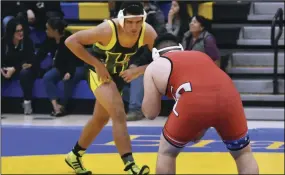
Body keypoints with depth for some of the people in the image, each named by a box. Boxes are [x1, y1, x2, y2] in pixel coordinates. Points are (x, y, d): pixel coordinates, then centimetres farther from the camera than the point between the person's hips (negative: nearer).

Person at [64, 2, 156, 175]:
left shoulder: (148, 32, -23)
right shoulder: (108, 30, -33)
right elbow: (71, 41, -30)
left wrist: (138, 70, -31)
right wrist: (97, 64, -30)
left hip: (119, 75, 6)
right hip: (101, 73, -6)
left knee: (101, 119, 20)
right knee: (119, 114, -24)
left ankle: (75, 155, 40)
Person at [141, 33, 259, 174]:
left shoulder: (154, 67, 26)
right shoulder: (202, 56, 39)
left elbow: (150, 113, 24)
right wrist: (201, 130, 50)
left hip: (193, 102, -3)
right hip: (228, 97, 3)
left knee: (166, 153, 22)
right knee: (244, 154, 24)